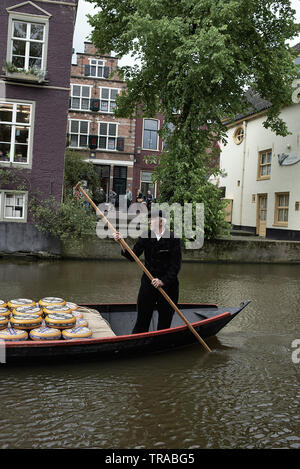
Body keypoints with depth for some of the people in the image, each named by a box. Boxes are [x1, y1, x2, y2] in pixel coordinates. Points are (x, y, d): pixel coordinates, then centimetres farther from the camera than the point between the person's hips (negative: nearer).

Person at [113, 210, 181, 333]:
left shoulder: (173, 239, -8)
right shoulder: (146, 236, -1)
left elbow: (176, 265, -9)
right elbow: (132, 256, -4)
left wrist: (163, 281, -17)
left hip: (168, 284, -1)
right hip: (148, 283, 1)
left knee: (165, 322, 10)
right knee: (142, 320, 5)